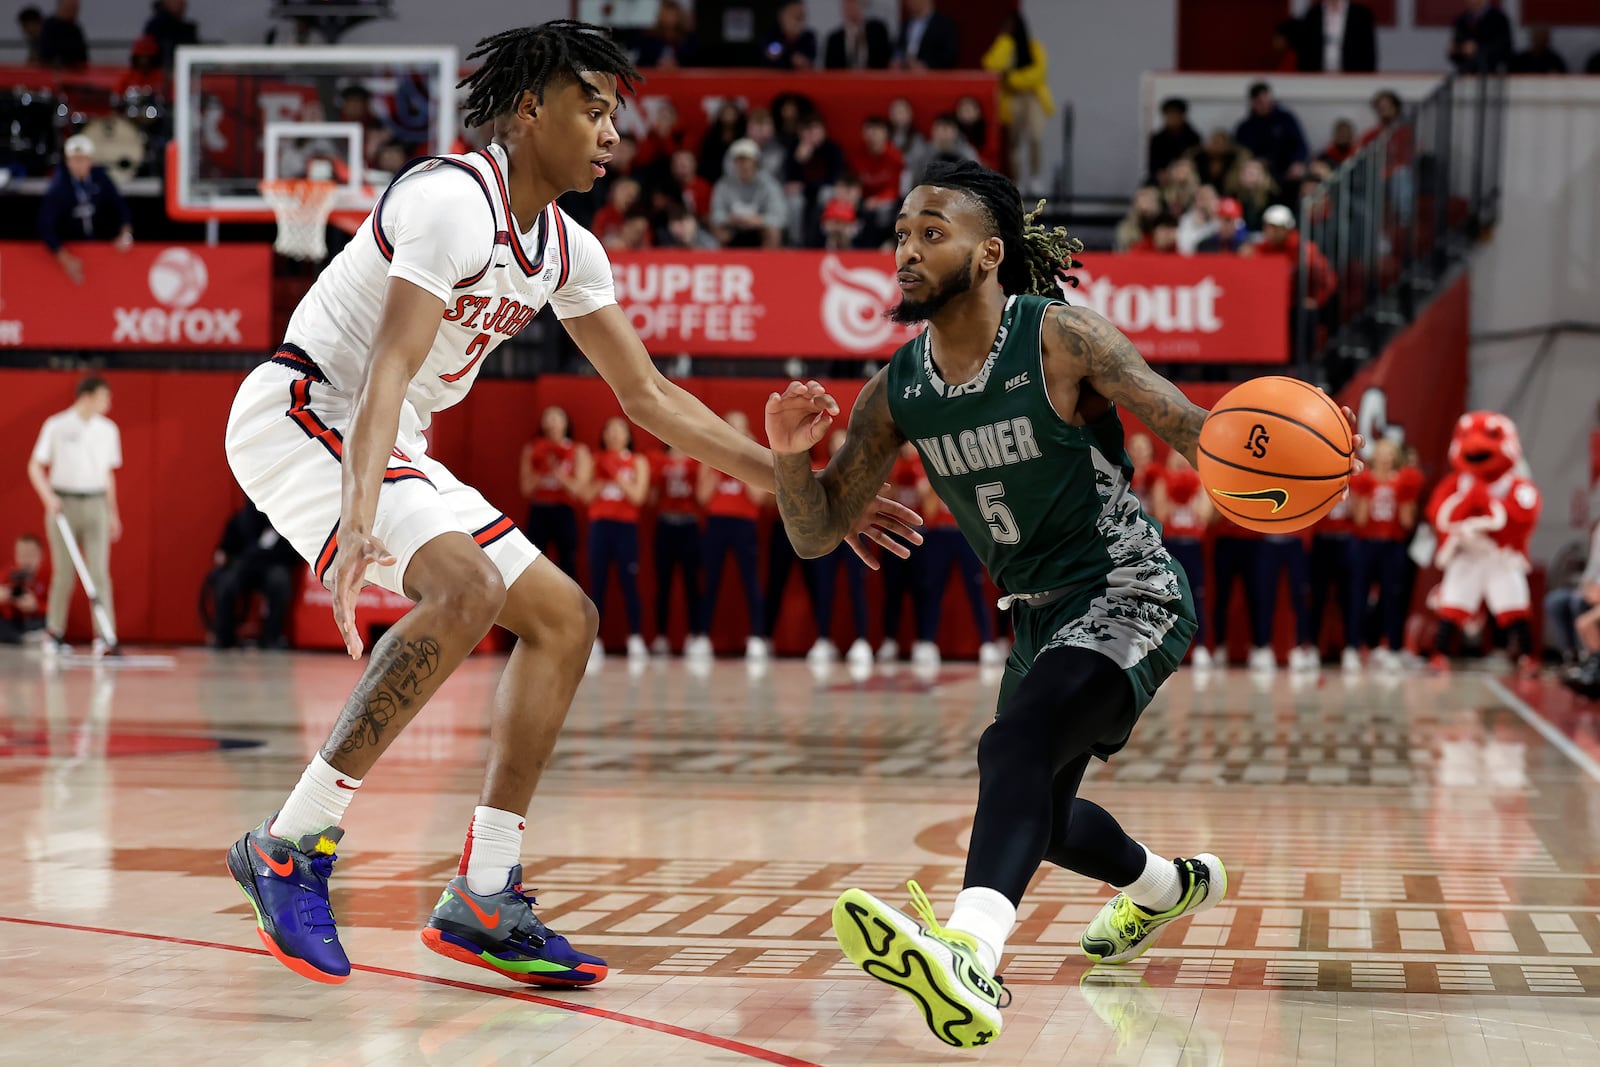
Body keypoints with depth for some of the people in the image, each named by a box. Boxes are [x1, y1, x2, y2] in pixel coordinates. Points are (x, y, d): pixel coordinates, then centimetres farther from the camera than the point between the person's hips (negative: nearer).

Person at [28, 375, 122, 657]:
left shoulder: (108, 430, 9)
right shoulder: (56, 426, -4)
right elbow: (35, 467, -2)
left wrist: (113, 513, 16)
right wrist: (48, 497, -16)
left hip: (96, 506, 3)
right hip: (63, 504, -3)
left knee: (99, 571, -8)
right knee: (64, 573, 1)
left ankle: (104, 637, -13)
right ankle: (54, 634, 15)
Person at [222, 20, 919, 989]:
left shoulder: (566, 250, 7)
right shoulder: (456, 201, -21)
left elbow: (649, 395, 15)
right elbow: (390, 368, -33)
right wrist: (360, 518, -47)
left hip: (387, 442, 10)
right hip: (300, 412, -10)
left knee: (564, 618, 5)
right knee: (464, 589, -31)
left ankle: (484, 903, 6)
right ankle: (290, 848, -25)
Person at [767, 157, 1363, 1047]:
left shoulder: (1060, 339, -17)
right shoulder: (897, 390, -1)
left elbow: (1193, 432, -19)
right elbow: (817, 533, 3)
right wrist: (792, 456, -18)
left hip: (1130, 594, -8)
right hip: (1042, 612, 8)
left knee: (1017, 745, -34)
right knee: (1033, 814, 23)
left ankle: (971, 953, -55)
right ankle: (1173, 885, 55)